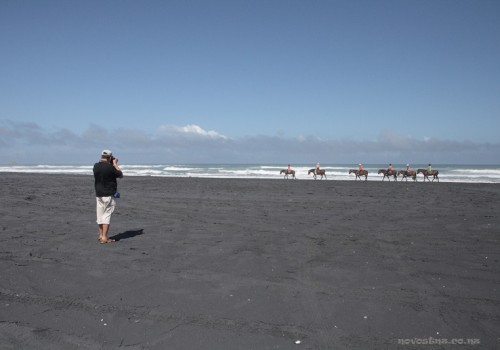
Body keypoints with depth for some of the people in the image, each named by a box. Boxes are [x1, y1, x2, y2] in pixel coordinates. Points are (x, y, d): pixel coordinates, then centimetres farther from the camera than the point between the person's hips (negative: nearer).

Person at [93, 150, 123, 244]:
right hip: (108, 195, -7)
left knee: (100, 215, 13)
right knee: (107, 215, -2)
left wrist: (112, 164, 17)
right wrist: (115, 164, 3)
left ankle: (101, 235, 23)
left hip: (98, 194, 7)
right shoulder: (110, 167, -17)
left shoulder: (96, 166, 3)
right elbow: (121, 175, -4)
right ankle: (104, 237, -2)